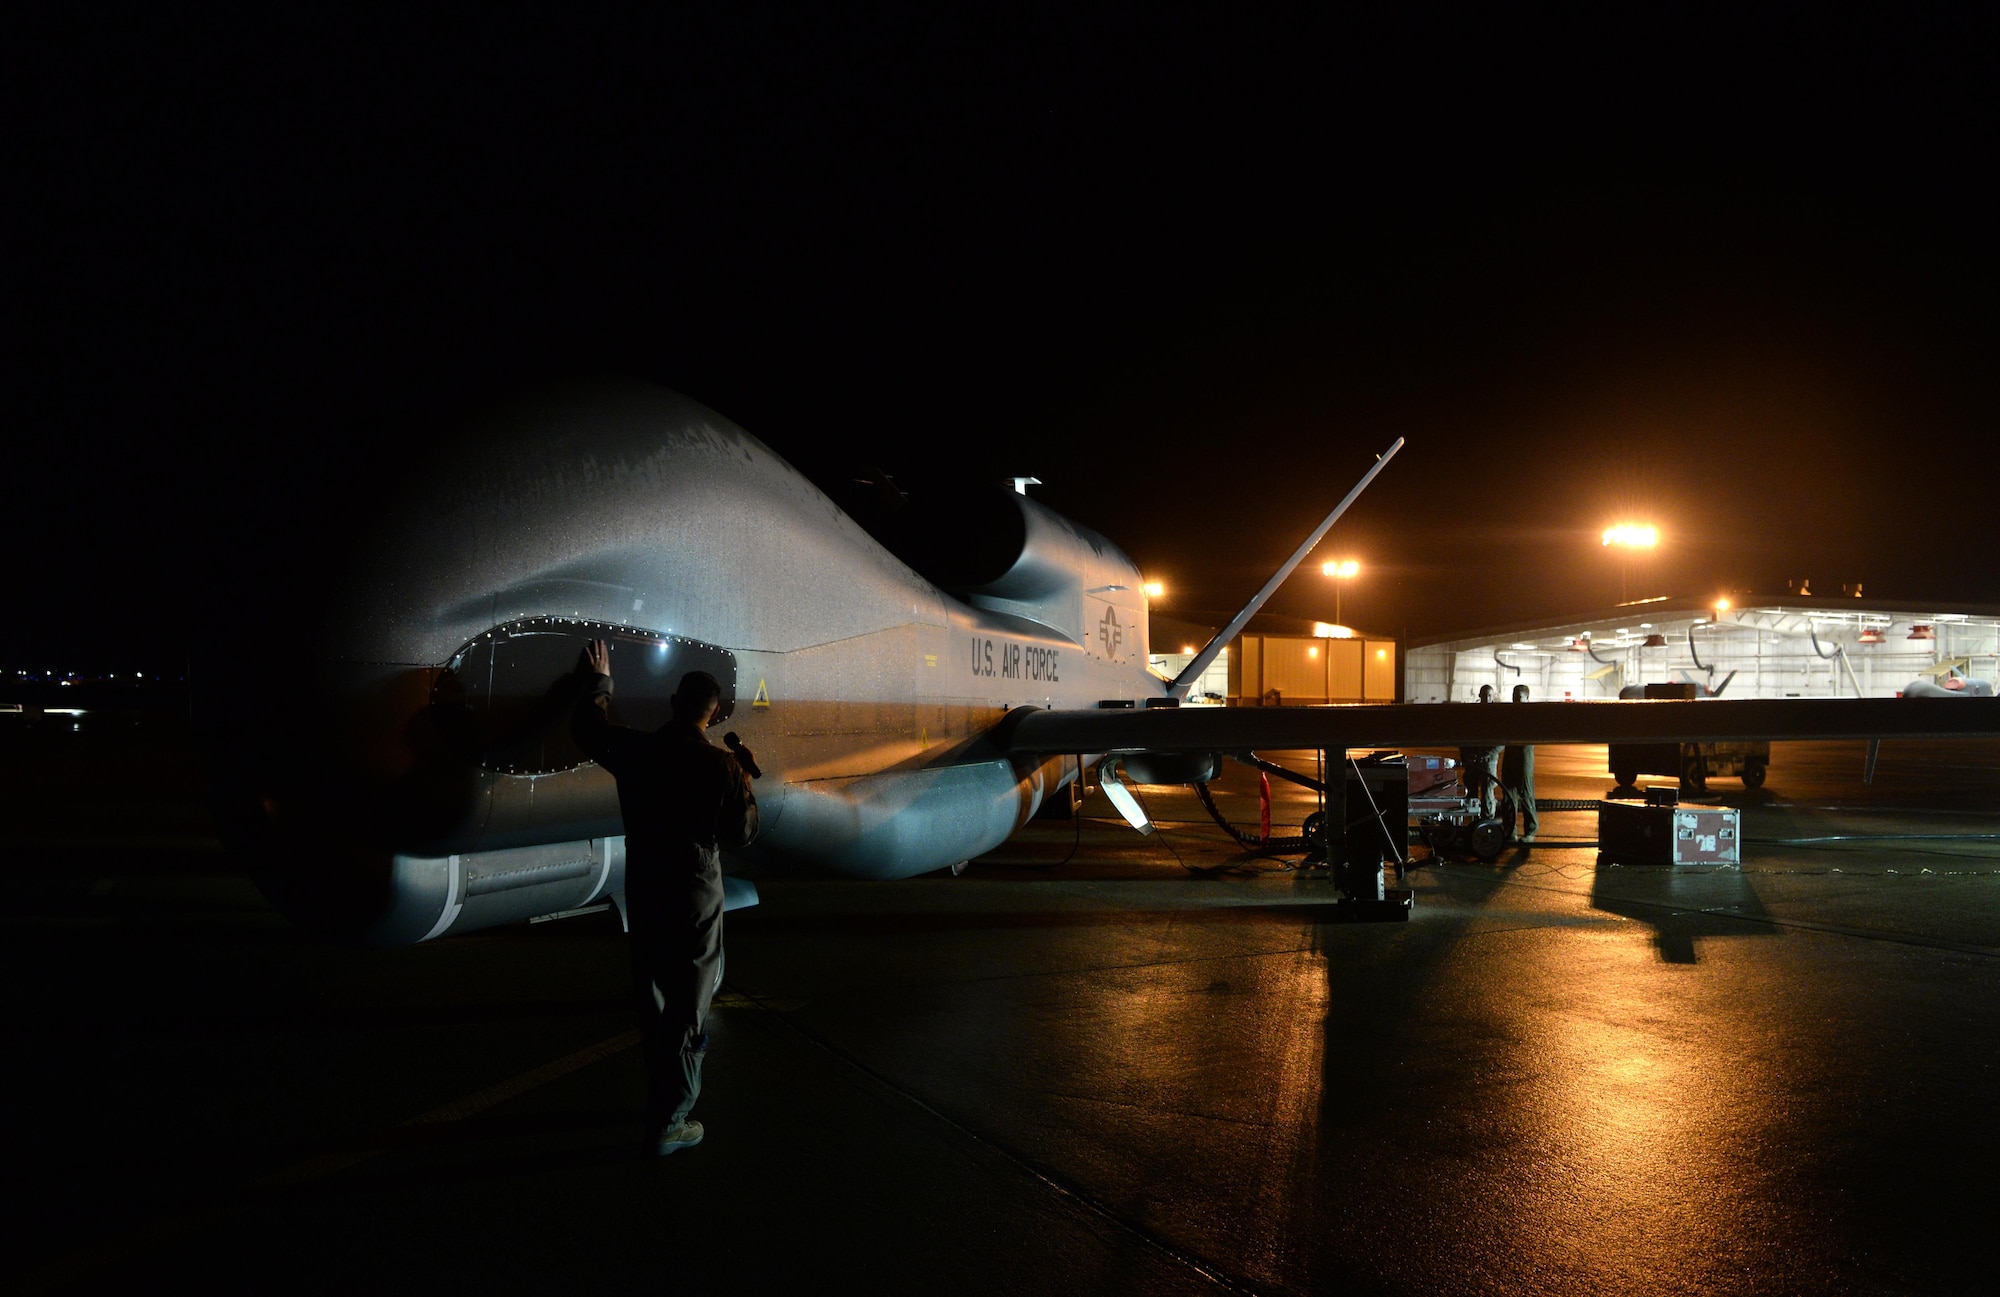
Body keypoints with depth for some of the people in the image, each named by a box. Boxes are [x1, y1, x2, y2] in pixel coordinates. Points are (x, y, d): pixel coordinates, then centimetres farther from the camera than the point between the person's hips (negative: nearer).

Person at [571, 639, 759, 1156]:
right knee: (689, 1009, 3)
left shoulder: (634, 751, -6)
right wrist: (746, 788, 10)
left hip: (643, 894, 5)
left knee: (652, 1001, 19)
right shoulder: (721, 767, -15)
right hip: (696, 899, -4)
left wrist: (600, 679, 29)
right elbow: (742, 833, -5)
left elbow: (586, 725, 14)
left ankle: (660, 1098, 35)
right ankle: (671, 1122, 6)